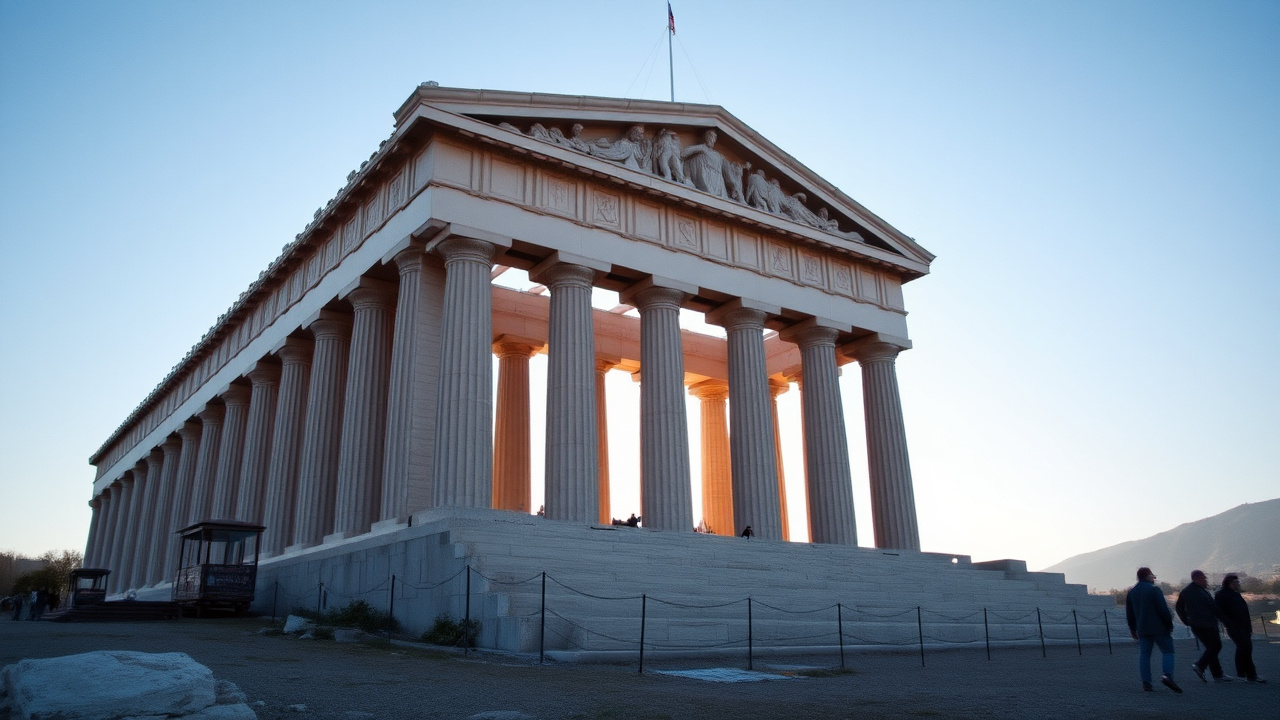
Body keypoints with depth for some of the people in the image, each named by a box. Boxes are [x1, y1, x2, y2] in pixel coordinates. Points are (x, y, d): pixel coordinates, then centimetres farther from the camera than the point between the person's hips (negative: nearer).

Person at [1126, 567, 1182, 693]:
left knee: (1144, 654, 6)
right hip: (1158, 628, -5)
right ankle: (1167, 675, -16)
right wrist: (1170, 624, -3)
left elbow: (1129, 614, 16)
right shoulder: (1154, 590, -9)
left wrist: (1133, 629, 22)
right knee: (1167, 650, 2)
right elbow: (1163, 609, -14)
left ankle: (1146, 682, 1)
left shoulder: (1131, 592, 12)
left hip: (1142, 629, 5)